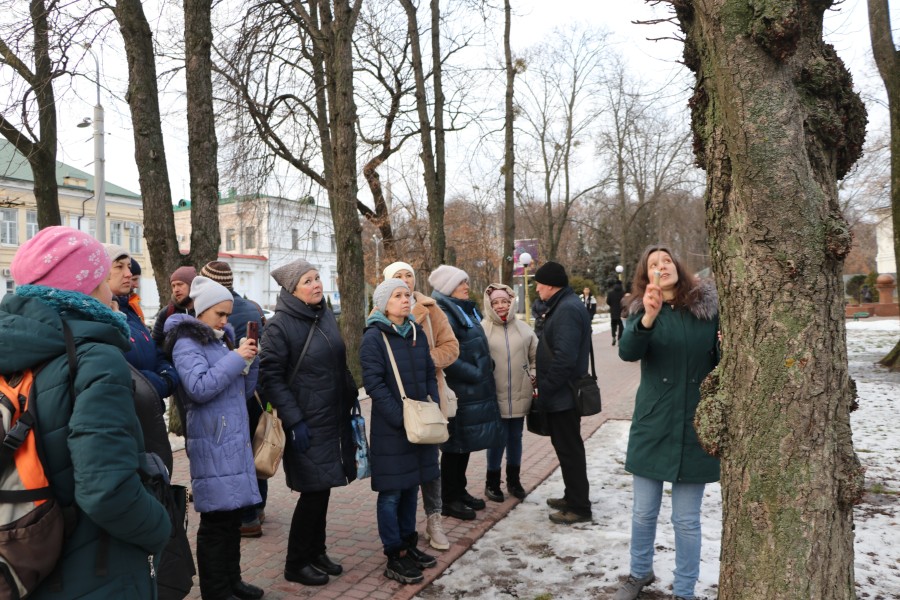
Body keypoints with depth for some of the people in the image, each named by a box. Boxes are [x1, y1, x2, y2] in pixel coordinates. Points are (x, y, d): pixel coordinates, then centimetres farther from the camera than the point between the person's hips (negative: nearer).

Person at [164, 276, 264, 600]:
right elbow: (199, 388, -23)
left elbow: (242, 390, 19)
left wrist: (249, 360, 2)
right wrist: (235, 358, -18)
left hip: (234, 440, 8)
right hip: (211, 444, -8)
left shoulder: (223, 339, 18)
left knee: (233, 514, 15)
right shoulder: (187, 343, -8)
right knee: (216, 519, -2)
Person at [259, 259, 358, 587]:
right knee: (313, 491, -1)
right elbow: (271, 377, -16)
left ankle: (316, 552, 31)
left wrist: (351, 398, 13)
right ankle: (295, 563, 17)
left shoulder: (325, 315, 8)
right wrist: (294, 421, -19)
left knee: (322, 489, 14)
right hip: (306, 424, -7)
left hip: (333, 418, 7)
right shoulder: (279, 325, -13)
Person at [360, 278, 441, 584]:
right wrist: (401, 417, -20)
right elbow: (374, 384, -16)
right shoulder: (374, 337, -10)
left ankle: (408, 544, 29)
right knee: (391, 492, 2)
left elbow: (430, 373, 14)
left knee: (411, 485, 16)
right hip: (390, 427, -6)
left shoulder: (416, 332, 9)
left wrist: (433, 407, 1)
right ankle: (394, 557, 12)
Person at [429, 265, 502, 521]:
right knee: (456, 445, 1)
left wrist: (484, 371, 13)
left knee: (465, 443, 17)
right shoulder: (445, 315, -17)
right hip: (460, 393, -9)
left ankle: (460, 492, 30)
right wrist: (474, 374, -18)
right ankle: (449, 500, 14)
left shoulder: (466, 310, 14)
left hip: (475, 391, 9)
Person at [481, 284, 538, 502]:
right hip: (494, 397, -3)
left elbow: (536, 356, 13)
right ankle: (492, 482, 19)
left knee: (515, 438, 15)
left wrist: (533, 378, 5)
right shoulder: (483, 329, -7)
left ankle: (514, 480, 31)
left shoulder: (523, 328, 4)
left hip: (520, 395, 4)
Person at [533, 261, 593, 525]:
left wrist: (544, 390, -20)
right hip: (562, 393, 10)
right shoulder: (562, 306, 13)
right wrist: (544, 385, 17)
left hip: (563, 394, -10)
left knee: (569, 449, -1)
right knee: (566, 446, 18)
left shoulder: (567, 309, -20)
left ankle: (579, 507, 9)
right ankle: (573, 497, 31)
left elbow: (564, 358, -28)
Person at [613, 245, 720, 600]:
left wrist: (725, 347, -16)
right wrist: (648, 318, -38)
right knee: (643, 512, 14)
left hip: (695, 424, -1)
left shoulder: (708, 306, -2)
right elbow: (627, 351, -21)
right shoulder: (641, 311, -2)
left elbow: (722, 358, 7)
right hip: (653, 423, 1)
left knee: (686, 518, 9)